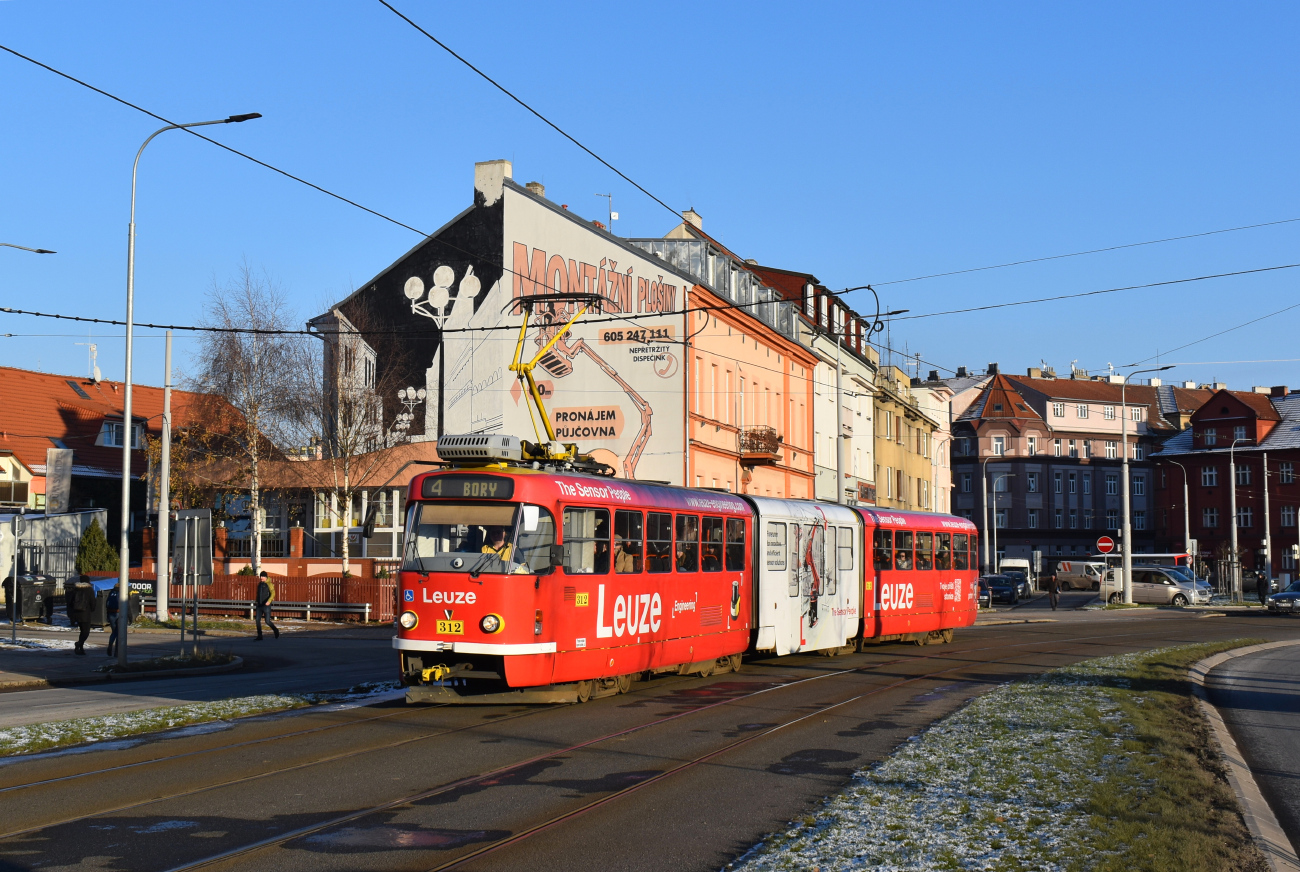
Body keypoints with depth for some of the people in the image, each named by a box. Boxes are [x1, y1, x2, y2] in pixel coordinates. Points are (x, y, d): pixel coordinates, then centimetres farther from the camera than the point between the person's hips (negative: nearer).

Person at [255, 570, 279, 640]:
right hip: (259, 606, 6)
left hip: (266, 605, -6)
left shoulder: (269, 584, -10)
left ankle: (276, 630, 23)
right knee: (258, 620, -6)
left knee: (267, 621, -4)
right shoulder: (260, 584, 12)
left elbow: (273, 593, -22)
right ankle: (259, 636, -2)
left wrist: (269, 601, -39)